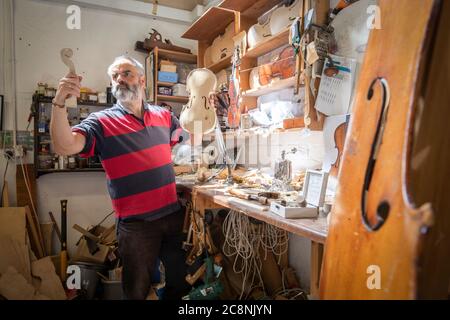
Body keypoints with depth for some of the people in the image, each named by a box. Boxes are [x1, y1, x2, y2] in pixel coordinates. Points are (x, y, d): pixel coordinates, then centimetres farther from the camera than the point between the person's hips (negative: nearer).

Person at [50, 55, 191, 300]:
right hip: (136, 224, -3)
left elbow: (183, 138, 24)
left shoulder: (163, 116, 5)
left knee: (182, 283, 21)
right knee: (138, 291, 16)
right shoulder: (102, 122, -7)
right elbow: (64, 146, -23)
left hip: (173, 214, 4)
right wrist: (59, 103, -35)